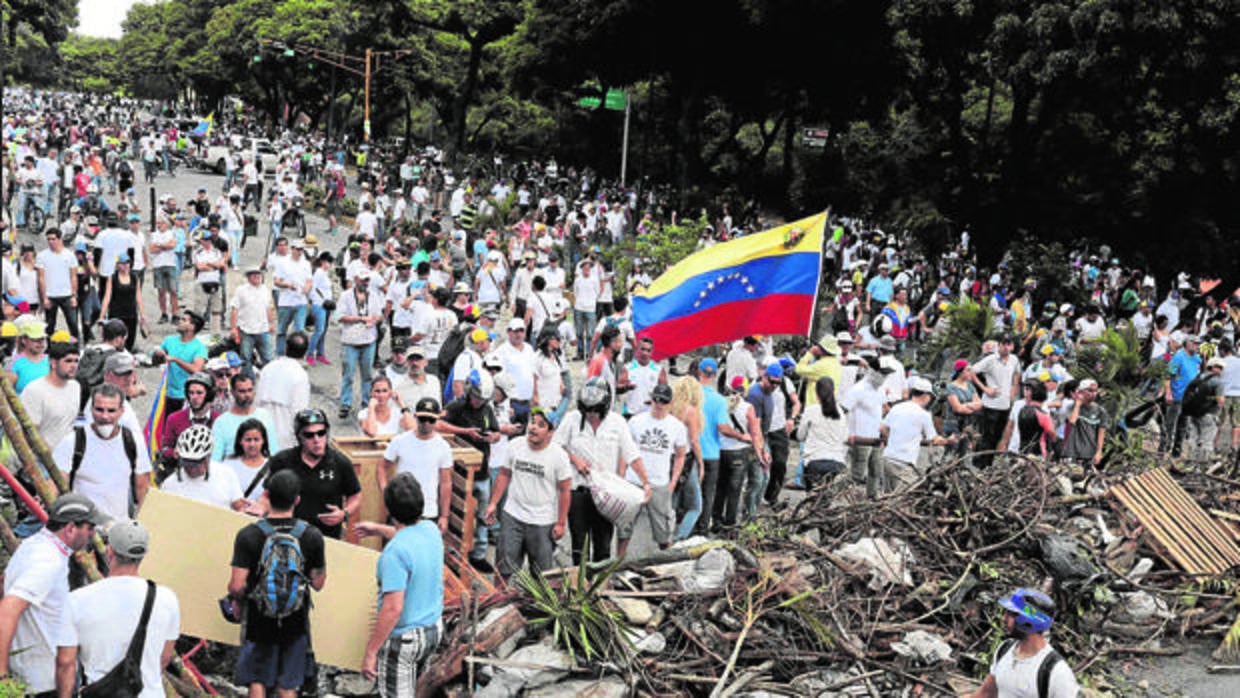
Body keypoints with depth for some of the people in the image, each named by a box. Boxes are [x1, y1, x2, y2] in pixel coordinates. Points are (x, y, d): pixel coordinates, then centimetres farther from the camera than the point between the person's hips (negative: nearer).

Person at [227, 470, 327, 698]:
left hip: (258, 618, -1)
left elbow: (238, 585, -15)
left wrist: (235, 600, 5)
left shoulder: (248, 535, -15)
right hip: (295, 620, 2)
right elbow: (318, 583, -2)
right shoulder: (312, 536, -9)